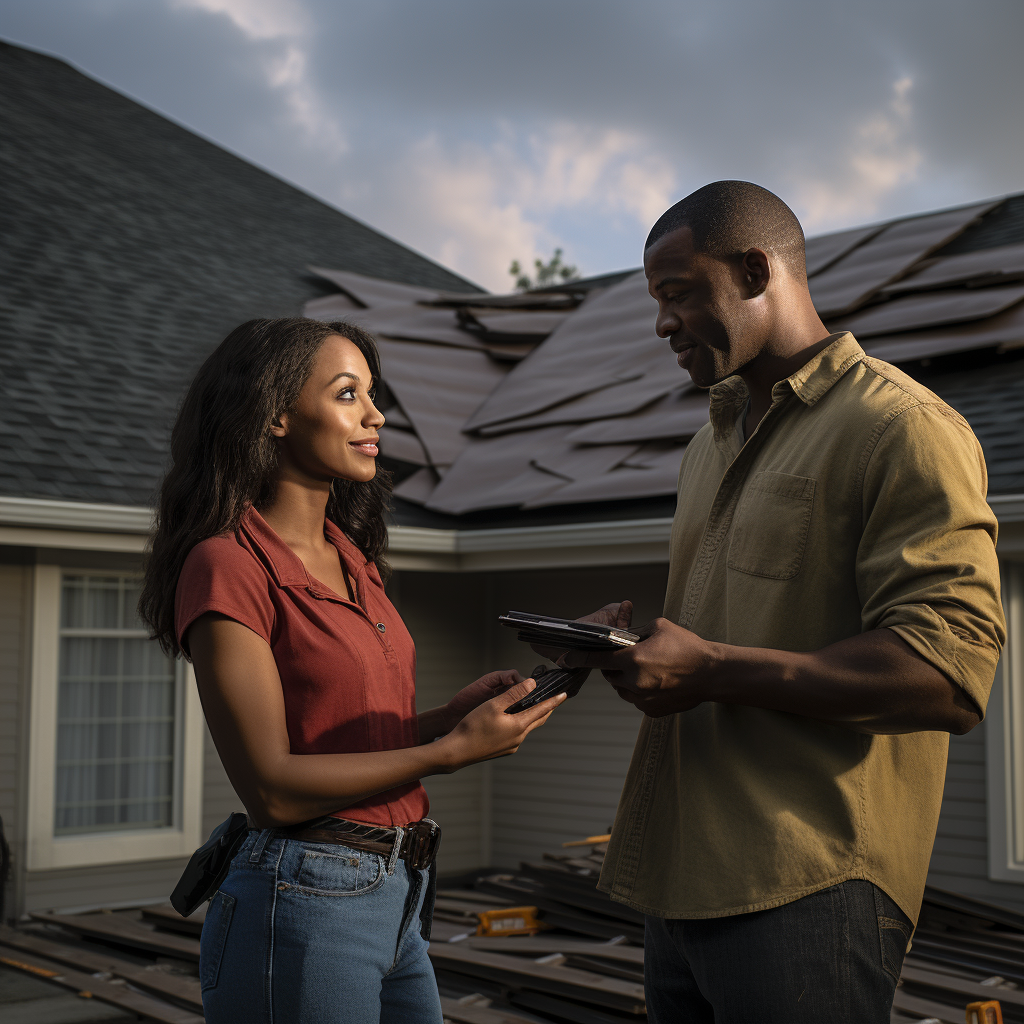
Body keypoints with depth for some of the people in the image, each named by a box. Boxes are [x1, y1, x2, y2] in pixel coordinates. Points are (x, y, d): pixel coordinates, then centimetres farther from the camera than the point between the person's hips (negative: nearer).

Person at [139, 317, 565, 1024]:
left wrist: (456, 710, -5)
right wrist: (455, 749, -17)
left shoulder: (352, 561, 12)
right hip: (303, 907, -8)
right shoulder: (226, 565, -13)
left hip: (397, 903, 8)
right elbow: (271, 787, -18)